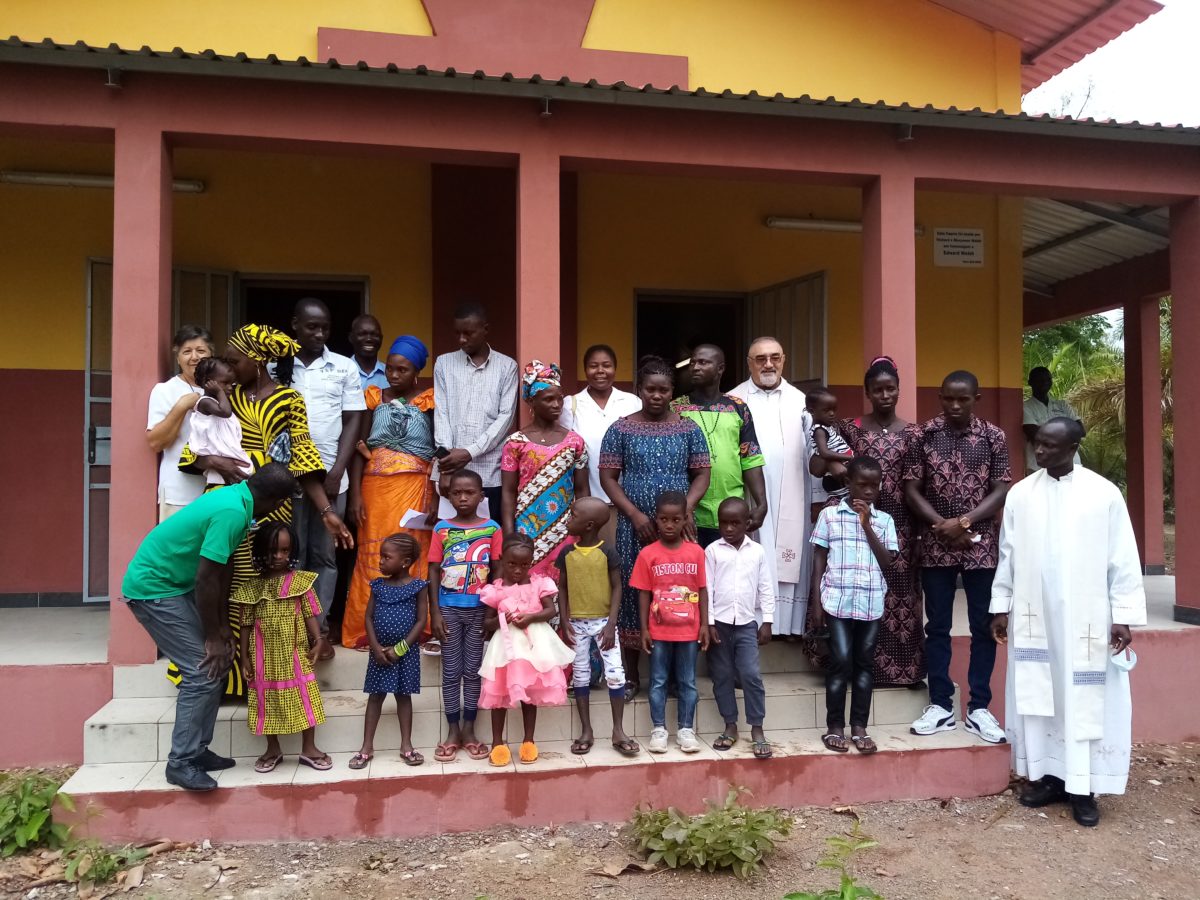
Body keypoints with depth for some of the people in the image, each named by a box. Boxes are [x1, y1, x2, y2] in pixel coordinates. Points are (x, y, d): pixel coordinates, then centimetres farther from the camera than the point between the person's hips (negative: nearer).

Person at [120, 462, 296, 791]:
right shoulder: (232, 512, -28)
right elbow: (206, 580, -24)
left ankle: (197, 750, 18)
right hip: (152, 587, -10)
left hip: (175, 584, 10)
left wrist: (223, 627, 9)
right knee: (203, 671, -10)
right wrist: (213, 637, -13)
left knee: (217, 665, 9)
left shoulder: (236, 499, 2)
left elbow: (223, 570, 8)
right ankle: (180, 762, 0)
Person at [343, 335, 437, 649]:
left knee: (411, 557, -2)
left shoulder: (429, 402, 2)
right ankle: (367, 631, 12)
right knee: (373, 557, 3)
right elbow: (359, 448, 6)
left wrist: (436, 497, -8)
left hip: (415, 490, -2)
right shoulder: (374, 397, 8)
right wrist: (355, 494, -2)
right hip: (376, 488, 2)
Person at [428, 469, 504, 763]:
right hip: (449, 609, 0)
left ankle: (469, 730, 19)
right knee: (451, 672, 7)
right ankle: (453, 731, 17)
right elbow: (433, 573, 1)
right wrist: (435, 613, -5)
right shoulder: (441, 529, 0)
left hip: (479, 609, 0)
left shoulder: (492, 528, -1)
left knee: (473, 671, 8)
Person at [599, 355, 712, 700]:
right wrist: (635, 515, -11)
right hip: (634, 526, -1)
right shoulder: (621, 429, 2)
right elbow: (608, 477, 0)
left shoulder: (689, 429, 5)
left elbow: (702, 474, 6)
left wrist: (686, 509, -12)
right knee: (632, 593, 2)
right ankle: (631, 676, 15)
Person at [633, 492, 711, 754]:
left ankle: (686, 729, 20)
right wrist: (644, 629, -4)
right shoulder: (647, 554, -5)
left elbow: (702, 590, 3)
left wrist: (704, 624, -1)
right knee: (658, 681, 8)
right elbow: (644, 593, -2)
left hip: (689, 630, 1)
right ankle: (658, 729, 18)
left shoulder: (696, 552, -1)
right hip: (659, 631, -1)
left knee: (688, 682, 10)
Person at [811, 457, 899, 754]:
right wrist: (816, 601, -2)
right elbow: (819, 559, 3)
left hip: (871, 603, 2)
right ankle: (834, 727, 8)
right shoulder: (829, 515, 1)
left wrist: (867, 526, -7)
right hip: (837, 601, -2)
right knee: (841, 662, -4)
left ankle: (859, 728, 16)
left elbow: (887, 563, -1)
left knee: (864, 664, 8)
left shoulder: (884, 520, 7)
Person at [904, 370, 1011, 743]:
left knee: (984, 626, 6)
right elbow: (911, 490, -1)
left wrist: (964, 521, -16)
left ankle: (979, 708, 16)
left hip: (982, 544, 0)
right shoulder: (924, 435, 0)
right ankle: (940, 705, 16)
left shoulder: (993, 437, 0)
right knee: (937, 626, 6)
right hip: (936, 545, 0)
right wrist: (942, 524, -13)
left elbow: (1002, 490, -4)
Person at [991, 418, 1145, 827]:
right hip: (1033, 614, 3)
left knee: (1084, 700, 2)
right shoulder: (1020, 493, 3)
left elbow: (1122, 559, -4)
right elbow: (1008, 555, 7)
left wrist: (1123, 616, -7)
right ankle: (1047, 775, 19)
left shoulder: (1104, 493, -5)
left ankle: (1082, 787, 11)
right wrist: (1000, 606, 7)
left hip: (1086, 617, -3)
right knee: (1037, 697, 8)